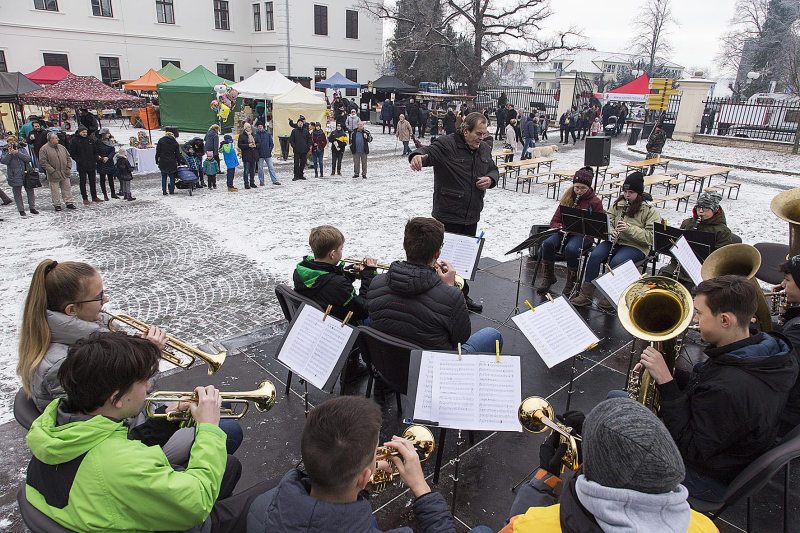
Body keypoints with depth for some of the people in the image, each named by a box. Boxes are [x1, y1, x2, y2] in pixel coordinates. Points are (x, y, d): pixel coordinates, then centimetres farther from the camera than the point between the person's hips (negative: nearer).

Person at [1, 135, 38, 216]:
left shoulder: (22, 150, 7)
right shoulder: (5, 151, 7)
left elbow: (28, 159, -8)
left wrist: (17, 153, -16)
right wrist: (9, 153, -18)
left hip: (26, 173, 0)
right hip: (15, 176, 0)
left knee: (30, 190, 5)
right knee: (17, 193, 5)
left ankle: (32, 208, 17)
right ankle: (21, 210, 13)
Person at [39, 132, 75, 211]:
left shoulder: (61, 147, 9)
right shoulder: (44, 149, -8)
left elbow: (68, 157, 16)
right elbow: (43, 162, -11)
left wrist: (68, 167, 4)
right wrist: (52, 171, -16)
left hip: (64, 173, 5)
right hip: (54, 175, -5)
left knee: (67, 188, 9)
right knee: (55, 190, 2)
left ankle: (69, 202, 17)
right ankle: (57, 204, 11)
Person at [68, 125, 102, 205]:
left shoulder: (90, 139, 10)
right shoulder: (74, 140, -4)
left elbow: (95, 151, 20)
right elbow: (72, 153, -4)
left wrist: (95, 158, 6)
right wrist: (78, 160, -13)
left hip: (91, 164, 5)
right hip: (81, 165, -4)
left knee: (92, 181, 10)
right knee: (83, 182, 1)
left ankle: (94, 197, 19)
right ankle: (85, 198, 5)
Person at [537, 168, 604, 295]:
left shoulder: (595, 202, -1)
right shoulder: (567, 198, 10)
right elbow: (554, 221, 8)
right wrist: (561, 227, -15)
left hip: (583, 235, -4)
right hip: (565, 232, 4)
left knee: (571, 249, -36)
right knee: (547, 243, -27)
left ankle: (571, 282, -14)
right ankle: (548, 278, -10)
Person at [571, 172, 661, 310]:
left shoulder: (650, 211, -5)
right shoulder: (619, 203, 10)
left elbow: (650, 237, -12)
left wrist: (629, 228, -24)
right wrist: (610, 232, -14)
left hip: (636, 246, -4)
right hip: (615, 241, 4)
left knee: (616, 261, -33)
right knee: (595, 255, -24)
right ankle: (586, 294, -16)